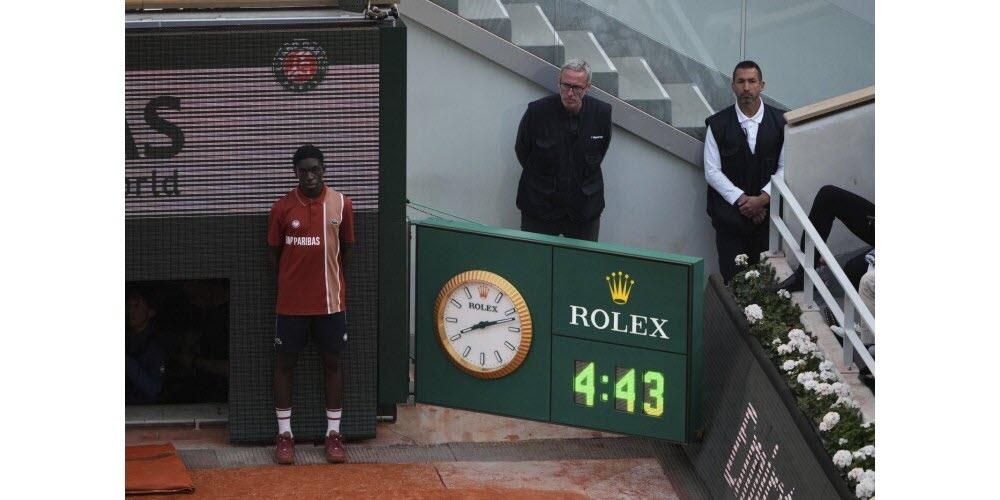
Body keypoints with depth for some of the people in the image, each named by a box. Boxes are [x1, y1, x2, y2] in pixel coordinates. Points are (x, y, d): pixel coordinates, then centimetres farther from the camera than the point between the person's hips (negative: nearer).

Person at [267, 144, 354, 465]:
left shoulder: (341, 204, -2)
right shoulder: (282, 208, -4)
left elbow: (346, 249, 8)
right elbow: (275, 252, 5)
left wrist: (330, 279, 7)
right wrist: (293, 280, 2)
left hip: (331, 300, 1)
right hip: (291, 302, 0)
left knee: (332, 364, 6)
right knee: (285, 363, 4)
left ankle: (333, 433, 15)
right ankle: (285, 433, 14)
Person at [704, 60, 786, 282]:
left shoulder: (778, 122, 5)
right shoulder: (718, 124, 3)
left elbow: (785, 168, 4)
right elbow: (712, 171, 0)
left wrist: (762, 199, -10)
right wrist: (741, 199, -11)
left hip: (767, 204, 1)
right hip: (729, 204, -1)